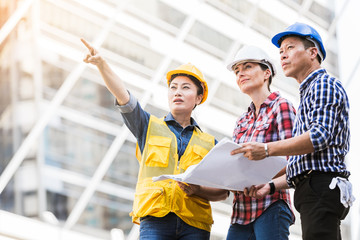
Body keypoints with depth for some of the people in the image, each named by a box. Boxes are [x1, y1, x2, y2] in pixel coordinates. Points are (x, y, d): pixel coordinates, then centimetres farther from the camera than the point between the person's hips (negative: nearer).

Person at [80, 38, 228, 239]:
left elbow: (223, 191, 13)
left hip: (194, 223, 2)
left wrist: (197, 190, -8)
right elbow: (124, 97, 2)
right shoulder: (150, 127, 19)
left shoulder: (209, 143, 20)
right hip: (155, 218, -2)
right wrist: (102, 65, -13)